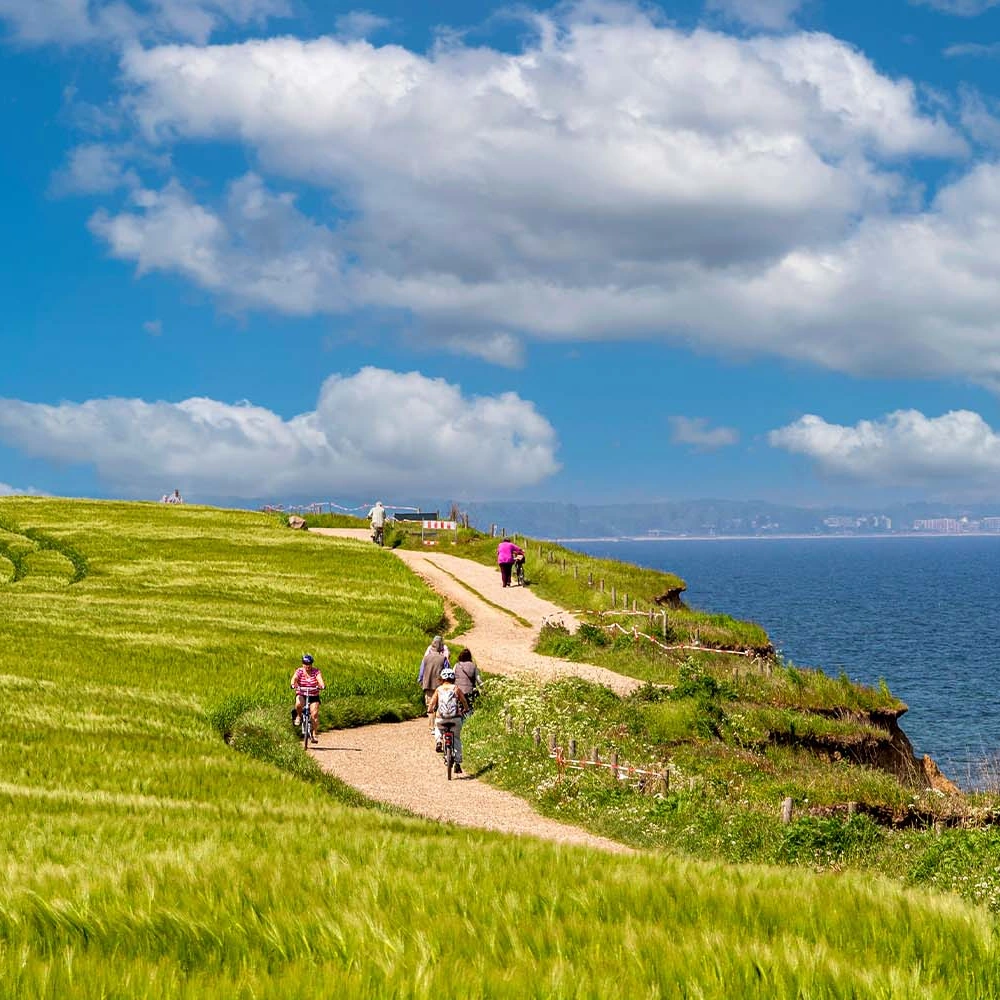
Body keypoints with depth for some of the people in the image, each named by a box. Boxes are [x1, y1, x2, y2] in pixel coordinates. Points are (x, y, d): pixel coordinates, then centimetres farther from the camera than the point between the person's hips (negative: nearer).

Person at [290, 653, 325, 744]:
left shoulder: (316, 671, -5)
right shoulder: (299, 671, -5)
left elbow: (320, 679, -22)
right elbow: (294, 678, -24)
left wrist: (322, 685, -44)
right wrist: (293, 685, -46)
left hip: (314, 696, 1)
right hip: (301, 694, -1)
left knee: (315, 714, -12)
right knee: (299, 704, -34)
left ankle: (314, 734, 1)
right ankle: (297, 716, -2)